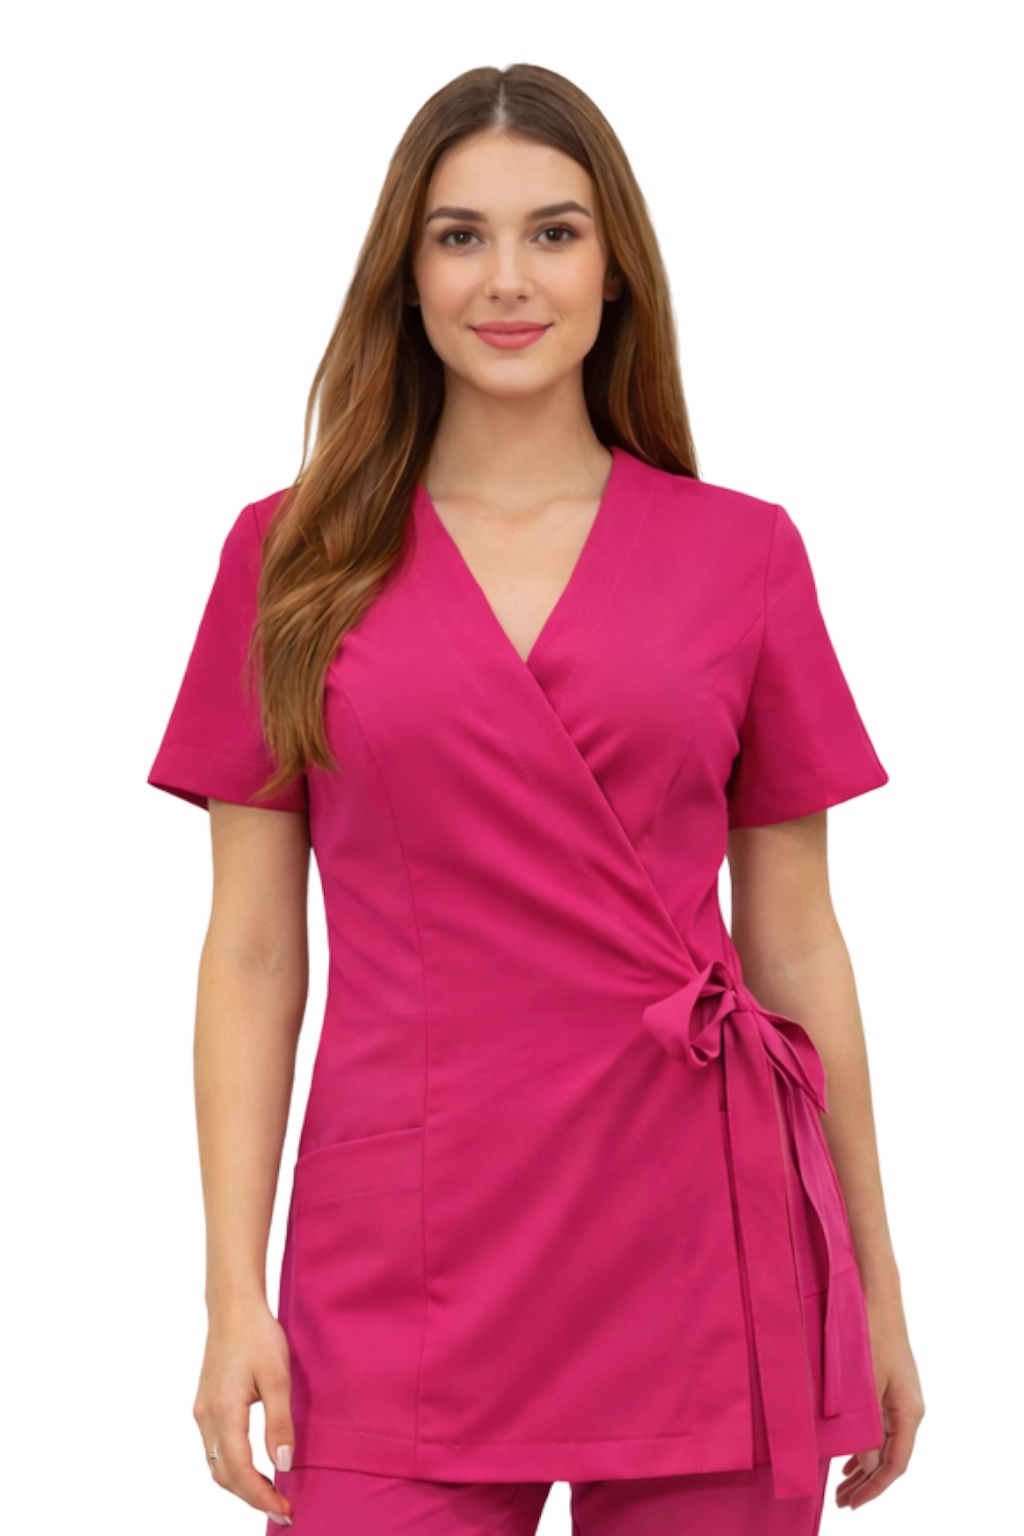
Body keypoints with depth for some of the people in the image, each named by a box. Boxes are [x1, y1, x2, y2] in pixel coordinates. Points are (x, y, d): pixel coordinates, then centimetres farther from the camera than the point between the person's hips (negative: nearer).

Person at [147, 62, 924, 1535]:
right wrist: (235, 1296, -2)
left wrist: (876, 1287, 9)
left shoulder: (745, 554, 5)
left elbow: (795, 942, 8)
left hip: (704, 1255, 1)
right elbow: (251, 952, 4)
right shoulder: (292, 558, 4)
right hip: (407, 1281, 0)